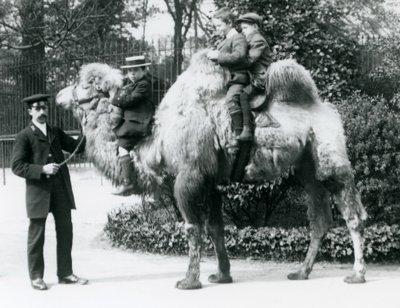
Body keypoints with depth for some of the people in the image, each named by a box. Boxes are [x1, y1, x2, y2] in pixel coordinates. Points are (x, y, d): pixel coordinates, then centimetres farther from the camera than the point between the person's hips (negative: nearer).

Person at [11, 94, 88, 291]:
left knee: (65, 232, 8)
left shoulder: (56, 133, 15)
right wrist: (42, 169, -19)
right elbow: (17, 166, -8)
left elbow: (77, 147, 10)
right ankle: (36, 277, 14)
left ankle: (65, 274, 18)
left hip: (61, 189, 5)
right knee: (36, 235, 3)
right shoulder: (24, 136, -2)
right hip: (38, 191, -5)